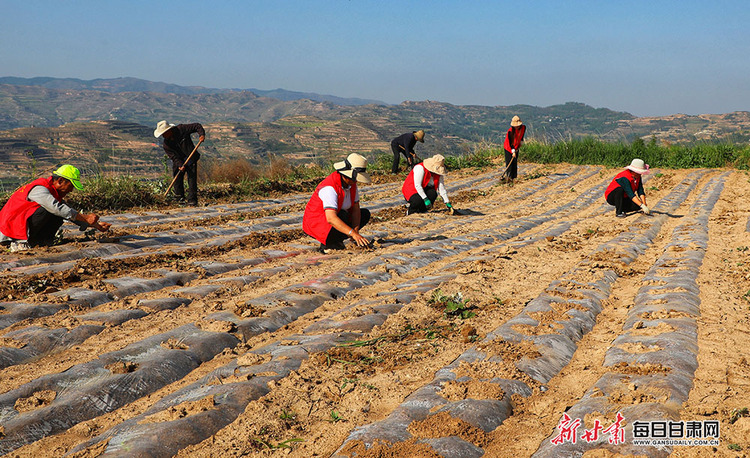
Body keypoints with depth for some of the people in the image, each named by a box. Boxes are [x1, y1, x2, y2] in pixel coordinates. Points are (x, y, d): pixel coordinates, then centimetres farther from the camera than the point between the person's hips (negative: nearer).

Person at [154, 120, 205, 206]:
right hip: (178, 162, 3)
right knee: (177, 180, 2)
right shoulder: (166, 144, -10)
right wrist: (180, 165, -28)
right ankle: (180, 198, 21)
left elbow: (197, 126, -8)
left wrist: (202, 134, -25)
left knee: (192, 179, -8)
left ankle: (192, 199, -4)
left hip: (191, 160, -2)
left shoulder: (182, 129, -15)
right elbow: (173, 157, -13)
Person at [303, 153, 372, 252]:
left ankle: (336, 240, 1)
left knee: (365, 214, 3)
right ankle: (326, 245, -13)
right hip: (315, 224, -9)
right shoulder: (330, 187, -32)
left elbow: (355, 209, -3)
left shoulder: (351, 183, -5)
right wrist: (353, 234, -45)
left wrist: (356, 231, -19)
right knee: (343, 215, -34)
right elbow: (331, 218, -41)